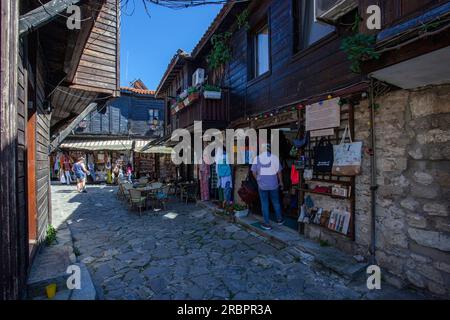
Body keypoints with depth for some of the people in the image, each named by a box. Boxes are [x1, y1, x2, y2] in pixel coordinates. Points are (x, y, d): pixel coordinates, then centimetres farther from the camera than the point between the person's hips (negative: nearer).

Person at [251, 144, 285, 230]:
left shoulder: (257, 158, -5)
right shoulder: (275, 157, -4)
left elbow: (254, 173, -3)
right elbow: (279, 172, 1)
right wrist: (281, 182, 15)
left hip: (262, 185, -1)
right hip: (274, 185, 1)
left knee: (264, 204, 8)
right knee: (276, 202, 18)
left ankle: (267, 224, 15)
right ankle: (279, 219, 34)